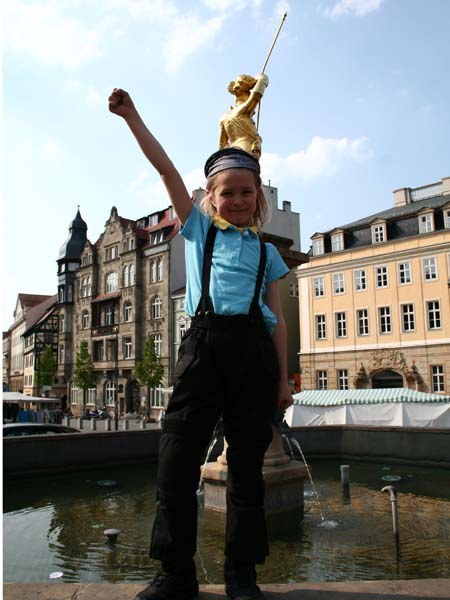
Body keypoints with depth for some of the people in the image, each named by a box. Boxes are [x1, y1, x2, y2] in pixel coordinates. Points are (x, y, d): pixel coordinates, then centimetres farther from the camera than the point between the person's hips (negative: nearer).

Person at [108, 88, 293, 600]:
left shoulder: (265, 252, 18)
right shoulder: (198, 229, 18)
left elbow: (277, 318, 14)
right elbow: (166, 168, 11)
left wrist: (283, 379, 8)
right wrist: (131, 116, 7)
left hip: (253, 350, 1)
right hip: (202, 344, 0)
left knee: (247, 465, 5)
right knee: (176, 460, -4)